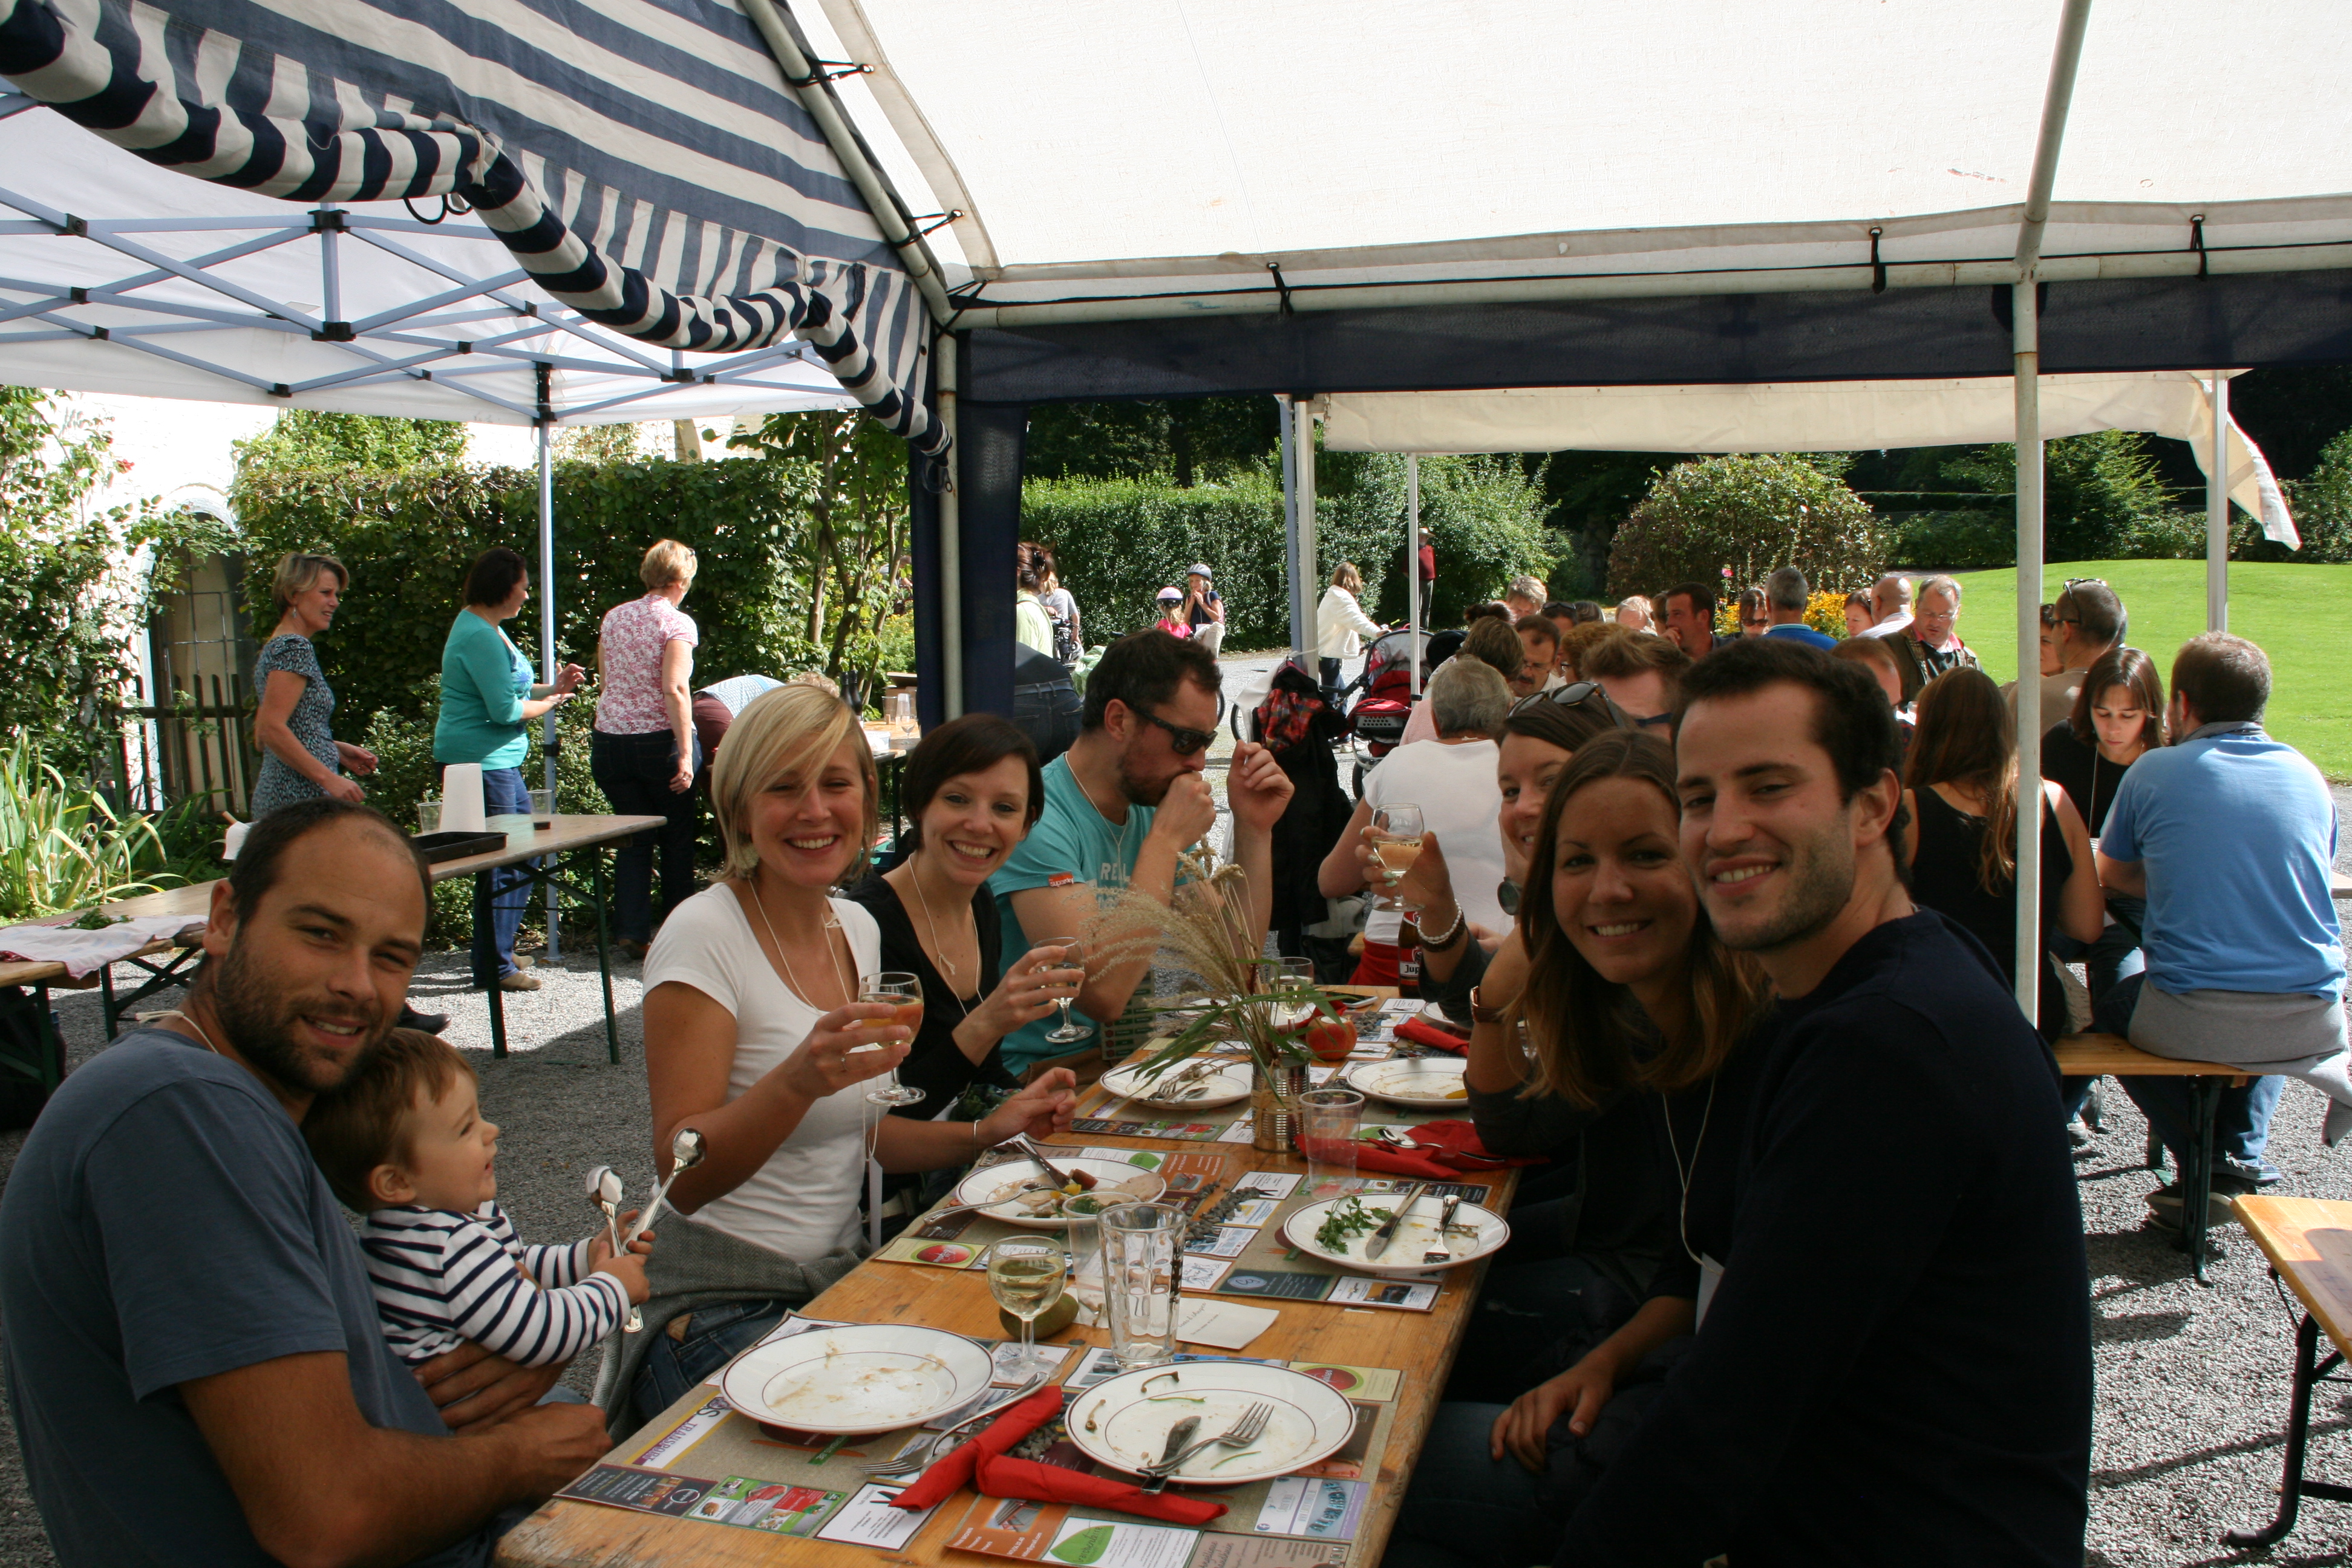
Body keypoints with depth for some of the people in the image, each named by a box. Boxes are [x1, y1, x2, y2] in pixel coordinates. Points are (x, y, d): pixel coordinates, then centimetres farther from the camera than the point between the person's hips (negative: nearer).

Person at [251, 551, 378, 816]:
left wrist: (338, 750, 16)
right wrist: (329, 779, -20)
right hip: (302, 797, -10)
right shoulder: (295, 648, -11)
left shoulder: (276, 646, 18)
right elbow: (271, 730, -20)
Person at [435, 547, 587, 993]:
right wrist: (549, 703, -5)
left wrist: (552, 687, 10)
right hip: (481, 760, -11)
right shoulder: (479, 636, -18)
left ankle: (500, 952, 27)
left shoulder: (485, 628, 16)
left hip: (500, 760, 11)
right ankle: (495, 968, 4)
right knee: (502, 864, -5)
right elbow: (505, 709, -21)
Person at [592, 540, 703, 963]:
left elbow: (603, 684, 16)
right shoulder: (677, 623, -8)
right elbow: (674, 690, -18)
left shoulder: (613, 618, 10)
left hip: (609, 741, 5)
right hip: (659, 740, -5)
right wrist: (686, 753, -19)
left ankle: (632, 932, 3)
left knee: (633, 839, 11)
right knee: (676, 839, 10)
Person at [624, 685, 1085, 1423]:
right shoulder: (705, 935, -14)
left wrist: (987, 1131, 8)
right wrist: (800, 1079, -36)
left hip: (838, 1286, 7)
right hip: (720, 1310, -7)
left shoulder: (857, 926, 8)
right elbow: (684, 1180, -20)